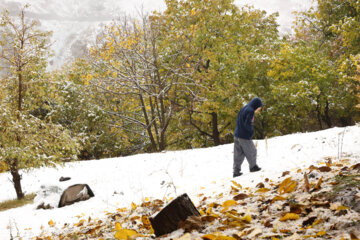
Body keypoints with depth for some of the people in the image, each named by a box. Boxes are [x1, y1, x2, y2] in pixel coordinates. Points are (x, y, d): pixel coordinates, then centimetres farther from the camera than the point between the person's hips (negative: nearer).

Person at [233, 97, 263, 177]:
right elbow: (247, 124, -21)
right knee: (251, 152, 10)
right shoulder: (250, 111, -14)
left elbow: (238, 121, 16)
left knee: (238, 154, 11)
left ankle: (236, 171, 12)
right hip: (244, 137, -9)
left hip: (237, 135, 9)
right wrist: (251, 131, -5)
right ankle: (253, 167, 23)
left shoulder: (243, 109, 14)